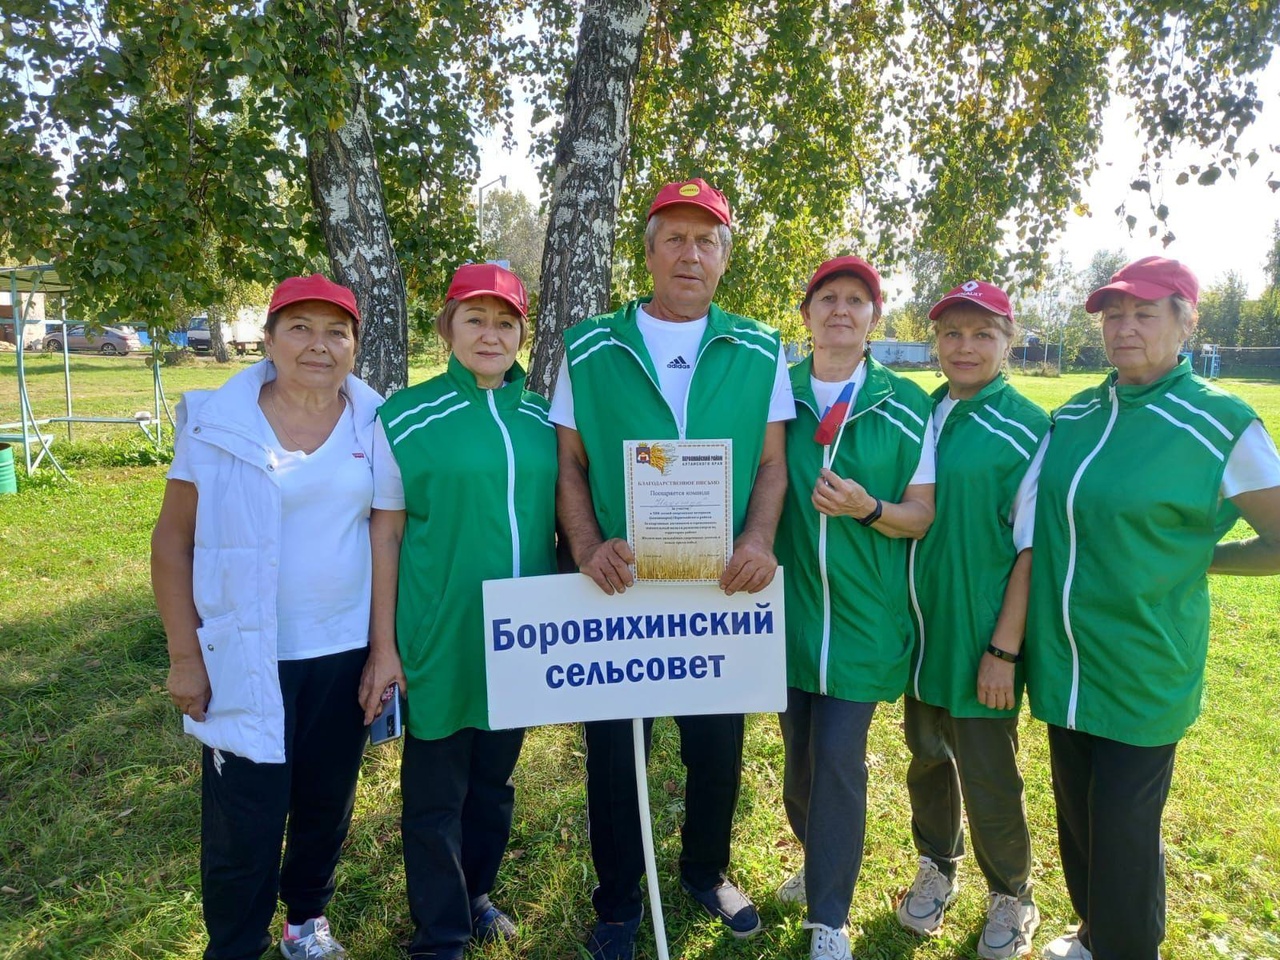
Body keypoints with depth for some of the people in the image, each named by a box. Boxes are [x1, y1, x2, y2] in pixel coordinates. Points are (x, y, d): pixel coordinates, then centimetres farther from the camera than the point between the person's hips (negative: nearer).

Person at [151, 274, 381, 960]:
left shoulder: (375, 426, -1)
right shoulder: (216, 422, -6)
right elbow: (173, 540, -2)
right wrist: (184, 656, -5)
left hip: (345, 653, 2)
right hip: (246, 660, -2)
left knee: (327, 805, 18)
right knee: (242, 825, 5)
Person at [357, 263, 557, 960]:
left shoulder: (541, 418, 4)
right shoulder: (407, 418, -8)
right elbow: (385, 535, -7)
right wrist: (382, 647, -8)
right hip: (441, 636, -4)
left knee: (494, 779, 20)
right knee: (436, 792, 10)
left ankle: (475, 894, 43)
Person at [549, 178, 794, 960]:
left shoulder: (759, 353, 3)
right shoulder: (591, 350, 0)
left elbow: (772, 462, 2)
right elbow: (570, 465, 0)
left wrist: (758, 538, -15)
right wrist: (587, 547, -16)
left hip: (721, 590, 1)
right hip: (618, 588, -1)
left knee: (718, 744, 16)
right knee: (614, 749, 11)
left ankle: (707, 871, 43)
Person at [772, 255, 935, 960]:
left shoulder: (908, 407, -2)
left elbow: (922, 515, -3)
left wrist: (868, 508, -22)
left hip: (863, 612, -2)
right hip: (791, 607, 3)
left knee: (839, 761, -2)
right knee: (799, 756, 16)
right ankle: (822, 865, 43)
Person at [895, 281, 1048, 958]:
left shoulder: (1027, 430, -11)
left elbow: (1031, 549, -12)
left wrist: (1005, 648, -13)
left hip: (983, 635, -5)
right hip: (920, 628, 5)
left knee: (988, 778, 8)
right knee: (927, 756, 19)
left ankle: (1010, 896, 35)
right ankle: (937, 869, 43)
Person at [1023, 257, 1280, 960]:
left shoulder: (1221, 425, -12)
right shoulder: (1072, 417, 4)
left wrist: (1195, 556, -5)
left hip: (1141, 673, -5)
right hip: (1063, 665, 6)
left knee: (1123, 831, 7)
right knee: (1076, 818, 20)